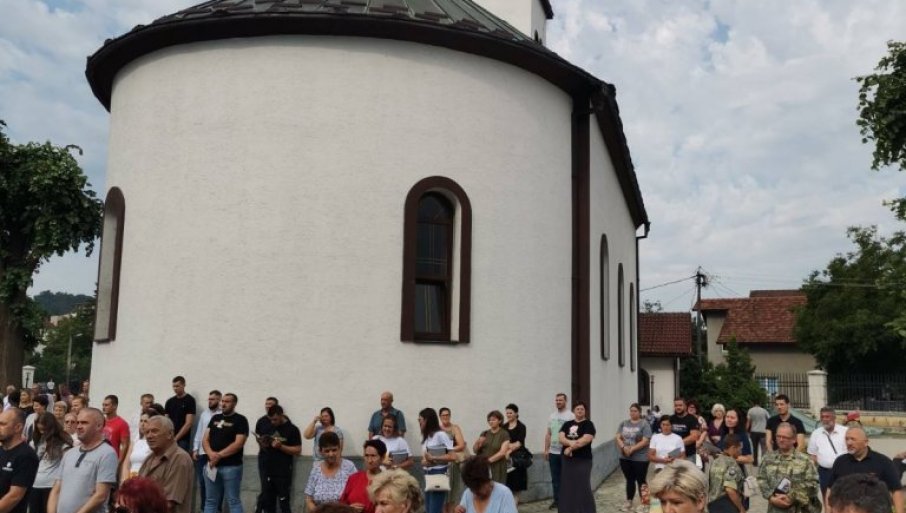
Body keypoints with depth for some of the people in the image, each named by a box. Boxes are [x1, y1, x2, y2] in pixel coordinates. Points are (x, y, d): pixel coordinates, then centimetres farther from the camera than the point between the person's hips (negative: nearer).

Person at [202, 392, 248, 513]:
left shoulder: (240, 420, -4)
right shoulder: (215, 418, 14)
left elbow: (238, 443, -13)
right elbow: (205, 439, 8)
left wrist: (219, 455, -14)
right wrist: (211, 454, -12)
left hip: (231, 466, -6)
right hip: (212, 465, 6)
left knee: (233, 501, -1)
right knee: (210, 501, 11)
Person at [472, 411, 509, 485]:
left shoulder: (504, 434, -1)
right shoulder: (484, 433, 11)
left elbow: (502, 452, -10)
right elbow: (475, 450, 9)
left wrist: (489, 460, -16)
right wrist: (477, 443, -10)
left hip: (497, 468, -3)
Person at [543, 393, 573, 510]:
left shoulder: (570, 416, -8)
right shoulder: (552, 416, 12)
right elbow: (548, 434, 14)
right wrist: (546, 449, 11)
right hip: (553, 452, 6)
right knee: (555, 478, 12)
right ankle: (557, 500, 21)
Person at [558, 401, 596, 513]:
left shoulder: (588, 424, -2)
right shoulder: (567, 424, 12)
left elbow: (585, 440, -15)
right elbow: (561, 438, 0)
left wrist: (570, 448, -13)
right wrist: (570, 442, -20)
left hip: (583, 460, -5)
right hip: (568, 460, 5)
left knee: (583, 487, -4)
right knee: (568, 487, 8)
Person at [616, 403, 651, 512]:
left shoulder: (644, 424, -7)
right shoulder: (623, 423, 8)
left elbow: (645, 441, -15)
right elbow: (618, 438, 4)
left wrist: (632, 449, -19)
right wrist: (624, 447, -15)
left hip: (640, 458, -5)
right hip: (625, 457, 5)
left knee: (641, 481, 3)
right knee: (629, 480, 14)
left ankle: (643, 503, 15)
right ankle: (628, 502, 24)